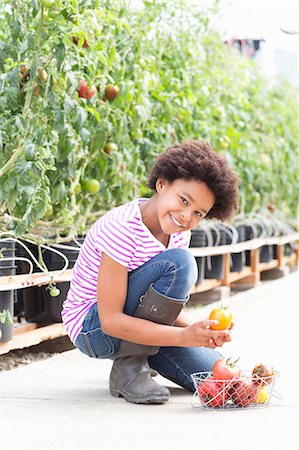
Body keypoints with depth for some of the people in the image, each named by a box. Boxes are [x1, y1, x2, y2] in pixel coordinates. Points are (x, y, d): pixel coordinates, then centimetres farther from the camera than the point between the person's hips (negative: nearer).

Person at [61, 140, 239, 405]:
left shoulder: (179, 233, 0)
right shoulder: (122, 229, -25)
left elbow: (169, 304, 4)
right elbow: (111, 321, -28)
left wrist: (200, 332, -18)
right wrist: (184, 336, -35)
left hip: (135, 324, 8)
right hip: (94, 328, -8)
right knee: (179, 263, -27)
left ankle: (136, 357, 16)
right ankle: (129, 366, -15)